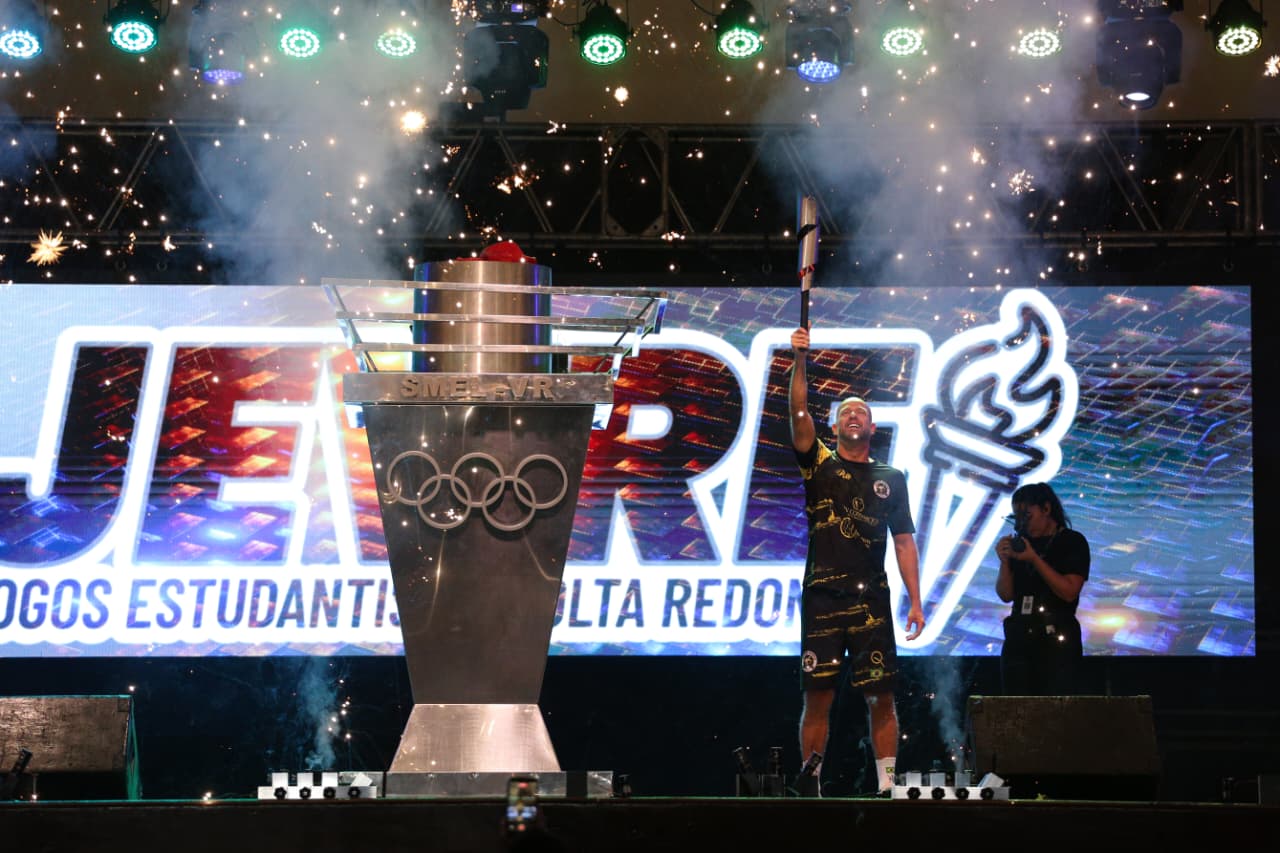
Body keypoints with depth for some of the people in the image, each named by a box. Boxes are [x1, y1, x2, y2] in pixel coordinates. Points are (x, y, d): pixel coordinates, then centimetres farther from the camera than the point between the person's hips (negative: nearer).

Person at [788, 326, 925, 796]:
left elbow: (904, 542, 11)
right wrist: (799, 361, -19)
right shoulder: (819, 465, 10)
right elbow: (799, 415, -6)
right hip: (823, 596, -1)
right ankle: (809, 783, 1)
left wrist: (915, 601, 3)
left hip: (872, 598, 1)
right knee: (818, 695, -3)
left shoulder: (891, 478, 14)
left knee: (880, 697, -2)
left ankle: (888, 785, 0)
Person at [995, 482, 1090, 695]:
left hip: (1057, 643, -4)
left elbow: (1069, 592, -11)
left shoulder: (1072, 542, 1)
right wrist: (1005, 562, -5)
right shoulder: (1020, 543, 12)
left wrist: (1034, 559, -15)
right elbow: (1006, 595, 11)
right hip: (1019, 640, 5)